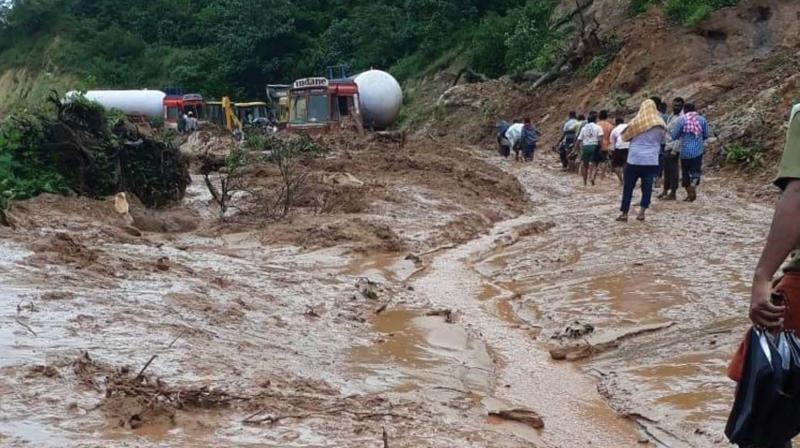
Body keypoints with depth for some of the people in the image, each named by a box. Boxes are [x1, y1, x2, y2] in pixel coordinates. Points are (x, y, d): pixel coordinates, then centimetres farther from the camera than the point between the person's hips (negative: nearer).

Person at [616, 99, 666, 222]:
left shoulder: (635, 122, -5)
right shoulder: (660, 124, 0)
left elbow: (625, 137, 7)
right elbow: (663, 139, 14)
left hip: (634, 159, -1)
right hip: (651, 160, 1)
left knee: (628, 186, 7)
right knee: (647, 186, 8)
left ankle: (624, 214, 9)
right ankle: (642, 212, 3)